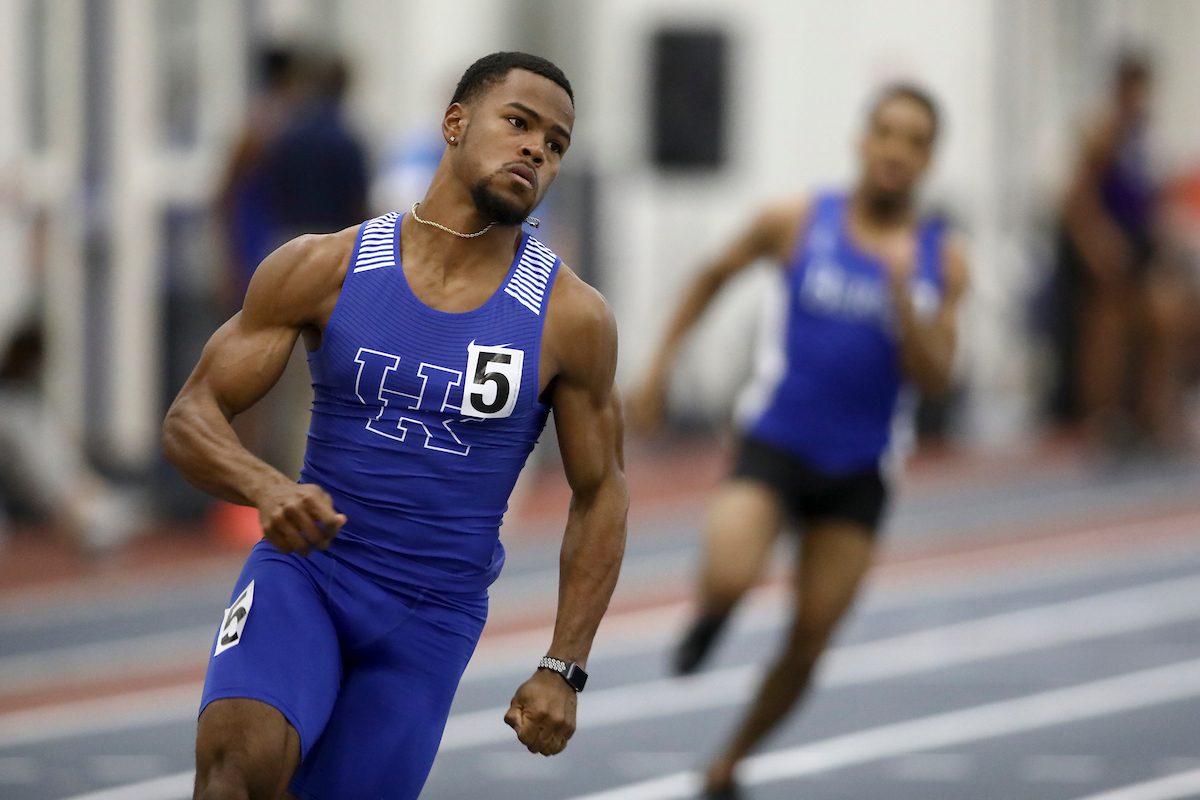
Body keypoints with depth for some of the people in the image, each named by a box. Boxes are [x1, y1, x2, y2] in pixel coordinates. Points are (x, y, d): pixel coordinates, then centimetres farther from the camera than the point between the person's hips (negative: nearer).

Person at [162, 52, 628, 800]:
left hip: (434, 613, 1)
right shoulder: (323, 269, -4)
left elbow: (600, 494, 5)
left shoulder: (572, 319, -4)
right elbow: (190, 416, -3)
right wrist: (265, 488, -26)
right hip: (302, 570, -1)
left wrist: (563, 670, -1)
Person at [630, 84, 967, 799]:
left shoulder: (943, 261, -2)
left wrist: (901, 292, -23)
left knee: (809, 645, 3)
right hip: (774, 447, -2)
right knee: (728, 580, -29)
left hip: (857, 472, 2)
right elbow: (715, 276, 11)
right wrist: (661, 366, 8)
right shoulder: (797, 224, -5)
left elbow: (934, 379, -9)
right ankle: (710, 618, 9)